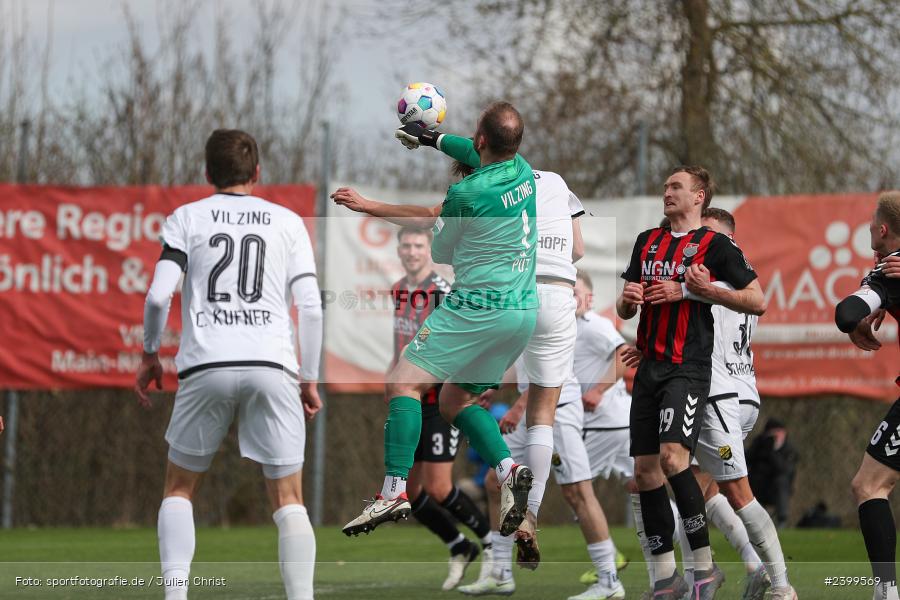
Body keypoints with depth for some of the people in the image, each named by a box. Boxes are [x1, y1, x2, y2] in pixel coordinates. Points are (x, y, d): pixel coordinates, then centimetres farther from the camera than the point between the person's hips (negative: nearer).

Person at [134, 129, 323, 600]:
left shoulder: (186, 218, 10)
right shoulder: (288, 222, 13)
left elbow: (158, 295, -1)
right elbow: (310, 306, 7)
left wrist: (150, 355, 13)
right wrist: (310, 379, 15)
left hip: (205, 366, 0)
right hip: (272, 366, 0)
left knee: (179, 489, 14)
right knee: (288, 498, 4)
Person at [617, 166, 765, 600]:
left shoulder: (715, 245, -2)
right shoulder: (647, 241, 17)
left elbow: (757, 301, -4)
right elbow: (624, 310, 23)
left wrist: (703, 290, -14)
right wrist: (627, 300, -1)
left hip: (688, 367, -7)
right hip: (649, 367, 7)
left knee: (673, 456, -23)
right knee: (645, 471, 2)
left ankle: (704, 565, -15)